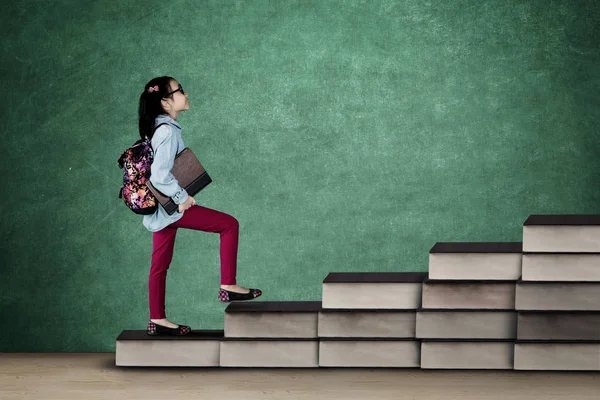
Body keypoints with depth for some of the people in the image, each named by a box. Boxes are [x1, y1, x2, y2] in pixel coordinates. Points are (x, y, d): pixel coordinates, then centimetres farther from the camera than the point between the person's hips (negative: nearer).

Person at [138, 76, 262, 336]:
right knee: (229, 225, -4)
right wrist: (182, 197, -16)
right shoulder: (168, 131, -19)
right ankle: (228, 287, -3)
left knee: (160, 265, 13)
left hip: (161, 208, 10)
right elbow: (160, 176, -26)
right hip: (171, 207, -10)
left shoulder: (156, 128, 12)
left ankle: (157, 320, 17)